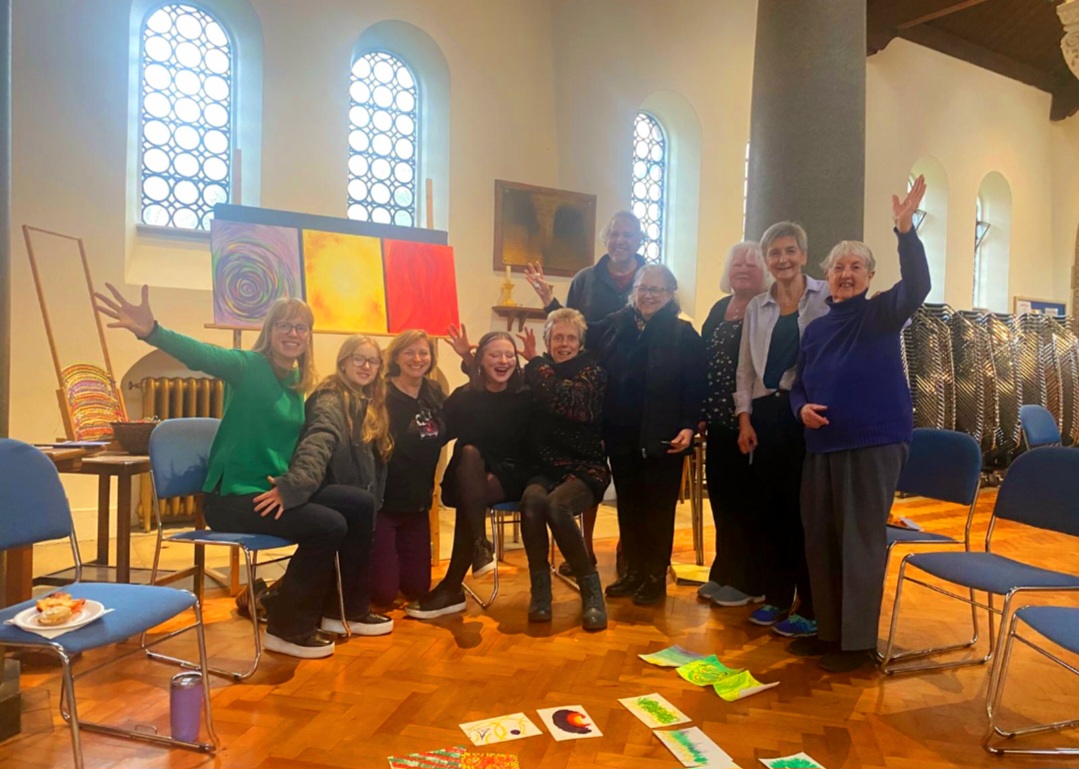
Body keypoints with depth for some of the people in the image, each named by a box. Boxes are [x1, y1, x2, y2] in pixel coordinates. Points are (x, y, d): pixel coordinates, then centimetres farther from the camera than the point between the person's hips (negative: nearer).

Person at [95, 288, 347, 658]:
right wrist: (151, 331, -50)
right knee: (329, 526, -22)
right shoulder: (248, 365, -10)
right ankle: (287, 628, -2)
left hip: (276, 491, 8)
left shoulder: (297, 384, 10)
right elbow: (201, 355, -31)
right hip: (231, 498, -8)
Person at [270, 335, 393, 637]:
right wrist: (291, 485, -50)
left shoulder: (369, 403, 13)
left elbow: (371, 459, 15)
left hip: (344, 494, 9)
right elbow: (317, 444, -34)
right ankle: (348, 610, -19)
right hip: (317, 490, -9)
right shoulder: (331, 400, -14)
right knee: (362, 505, -32)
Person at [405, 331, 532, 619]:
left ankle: (451, 588, -21)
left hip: (512, 476, -1)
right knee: (469, 453, -33)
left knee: (471, 496, -31)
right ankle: (480, 545, -35)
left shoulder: (526, 395, 0)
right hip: (471, 477, 2)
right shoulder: (463, 396, 3)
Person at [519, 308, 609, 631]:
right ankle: (540, 588, -15)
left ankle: (591, 589, -15)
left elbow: (571, 403, -17)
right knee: (532, 500, -31)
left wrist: (535, 363, -10)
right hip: (543, 466, 2)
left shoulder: (593, 371, 2)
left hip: (584, 467, -2)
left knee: (557, 505, -32)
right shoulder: (537, 370, 11)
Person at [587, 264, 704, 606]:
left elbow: (695, 388, -6)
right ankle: (634, 571, 27)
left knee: (658, 507, 7)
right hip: (621, 435, 4)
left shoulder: (684, 334, -4)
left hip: (662, 438, -4)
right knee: (628, 504, 13)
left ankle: (656, 577, 21)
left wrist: (688, 427, -16)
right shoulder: (614, 324, 6)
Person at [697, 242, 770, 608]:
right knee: (721, 496, 13)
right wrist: (701, 413, 7)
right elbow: (703, 361, 12)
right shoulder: (719, 309, 14)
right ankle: (725, 573, 27)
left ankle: (749, 581, 16)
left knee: (747, 500, 2)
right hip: (720, 420, 7)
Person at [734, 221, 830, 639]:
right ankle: (776, 596, 22)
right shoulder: (756, 307, 14)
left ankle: (810, 607, 11)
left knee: (804, 508, -1)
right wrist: (744, 417, 6)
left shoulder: (826, 298, 0)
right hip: (765, 413, 5)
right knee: (769, 507, 9)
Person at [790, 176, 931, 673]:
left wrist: (905, 229, -33)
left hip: (874, 443, -6)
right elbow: (800, 386, 18)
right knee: (820, 540, 11)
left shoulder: (882, 313, -1)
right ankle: (829, 630, 27)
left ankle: (859, 640, 13)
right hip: (822, 446, 6)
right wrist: (801, 408, -4)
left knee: (862, 542, -1)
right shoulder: (815, 329, 13)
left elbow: (917, 286, -22)